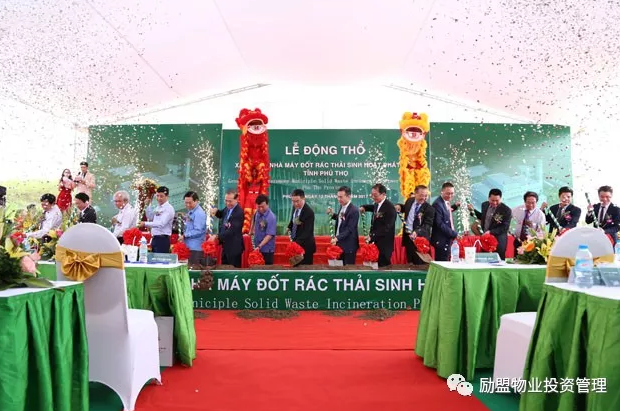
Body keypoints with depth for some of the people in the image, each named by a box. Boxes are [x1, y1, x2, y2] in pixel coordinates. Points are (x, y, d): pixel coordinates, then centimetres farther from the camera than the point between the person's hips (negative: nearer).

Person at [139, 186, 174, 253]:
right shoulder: (157, 208, 16)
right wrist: (149, 204, 16)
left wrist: (145, 224, -22)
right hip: (154, 238, 9)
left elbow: (161, 224, -22)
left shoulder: (169, 208, -12)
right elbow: (150, 217, 26)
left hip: (162, 239, -9)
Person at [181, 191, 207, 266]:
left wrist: (185, 236, -14)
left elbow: (198, 231, -19)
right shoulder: (190, 212, 15)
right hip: (189, 246, 9)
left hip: (196, 248, -9)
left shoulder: (199, 213, -15)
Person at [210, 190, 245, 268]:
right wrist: (216, 211, 2)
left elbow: (232, 230, -29)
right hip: (225, 246, 9)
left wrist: (217, 236, -31)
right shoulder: (227, 208, 4)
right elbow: (221, 215, 25)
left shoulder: (239, 212, -24)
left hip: (234, 247, -9)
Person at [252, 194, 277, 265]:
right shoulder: (257, 213, -1)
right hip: (257, 247, 7)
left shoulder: (271, 217, -23)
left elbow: (270, 235, -25)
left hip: (267, 249, -7)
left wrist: (259, 246, -30)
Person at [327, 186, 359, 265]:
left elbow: (349, 229, -22)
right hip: (339, 244, 8)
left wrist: (337, 238, -30)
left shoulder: (354, 210, -19)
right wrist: (332, 215, 5)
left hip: (349, 246, -8)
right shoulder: (342, 207, 6)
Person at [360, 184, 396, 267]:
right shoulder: (377, 204, 8)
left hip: (384, 246, -8)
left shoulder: (390, 208, -18)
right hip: (375, 243, 8)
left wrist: (372, 236, -24)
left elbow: (387, 228, -22)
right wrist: (364, 207, 14)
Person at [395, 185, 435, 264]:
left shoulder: (429, 208, -16)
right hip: (407, 236, 6)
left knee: (419, 264, 0)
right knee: (410, 262, 16)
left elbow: (427, 225, -23)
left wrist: (417, 232, -40)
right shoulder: (410, 200, 3)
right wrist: (399, 206, 3)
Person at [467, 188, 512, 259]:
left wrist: (491, 232, -24)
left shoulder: (506, 210, -12)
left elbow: (505, 228, -14)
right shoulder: (484, 205, 5)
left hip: (498, 241, -5)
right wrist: (473, 210, 11)